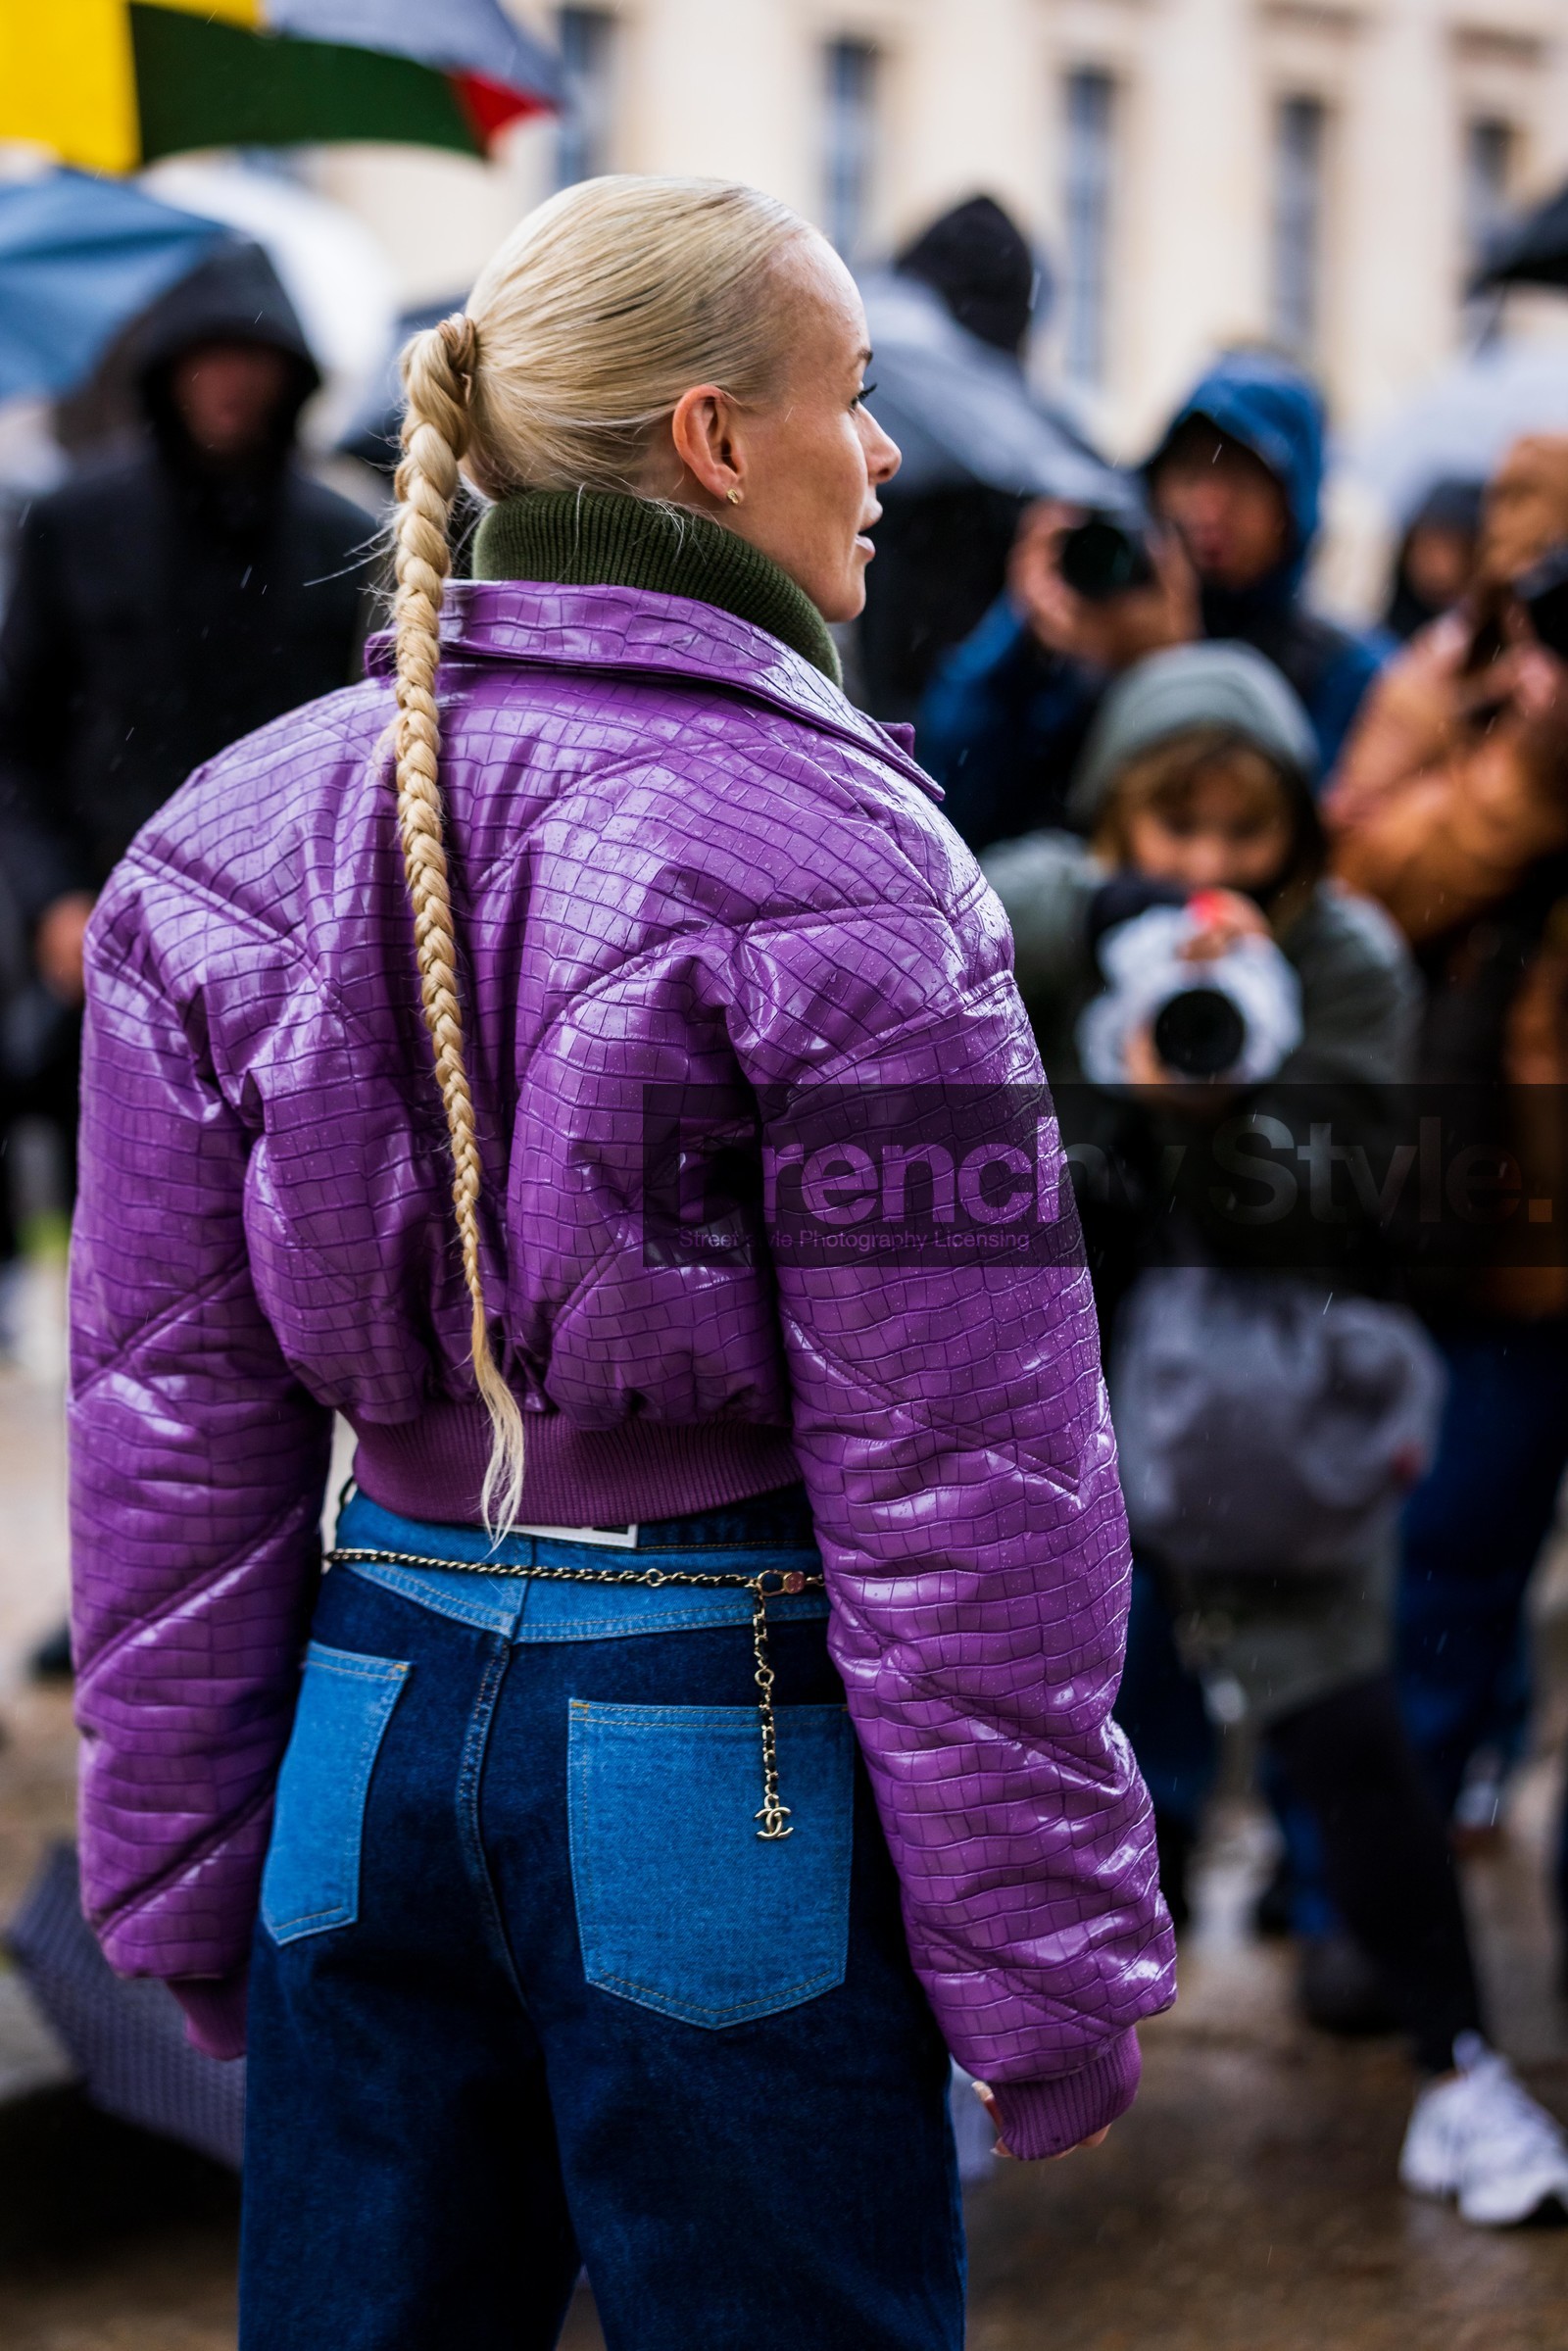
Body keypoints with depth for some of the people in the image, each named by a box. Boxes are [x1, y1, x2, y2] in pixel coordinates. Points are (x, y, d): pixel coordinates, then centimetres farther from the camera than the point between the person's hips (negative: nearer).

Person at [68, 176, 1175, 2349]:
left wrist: (184, 1874, 15)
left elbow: (170, 1419, 6)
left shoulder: (232, 836, 2)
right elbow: (955, 1480, -14)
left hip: (370, 1735, 6)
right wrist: (1051, 1965, -5)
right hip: (730, 1759, -5)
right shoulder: (834, 863, -15)